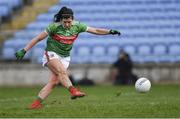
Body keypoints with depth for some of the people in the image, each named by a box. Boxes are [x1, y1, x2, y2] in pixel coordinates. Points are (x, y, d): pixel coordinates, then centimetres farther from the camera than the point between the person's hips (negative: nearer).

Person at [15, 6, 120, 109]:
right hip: (52, 54, -4)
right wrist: (24, 51, -15)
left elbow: (95, 30, 1)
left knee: (54, 81, -8)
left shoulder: (77, 26, -4)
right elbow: (38, 38, -12)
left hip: (65, 57, 4)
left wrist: (110, 31, -7)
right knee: (62, 71, -30)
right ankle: (73, 91, -47)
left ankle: (36, 103, -5)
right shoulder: (54, 27, -16)